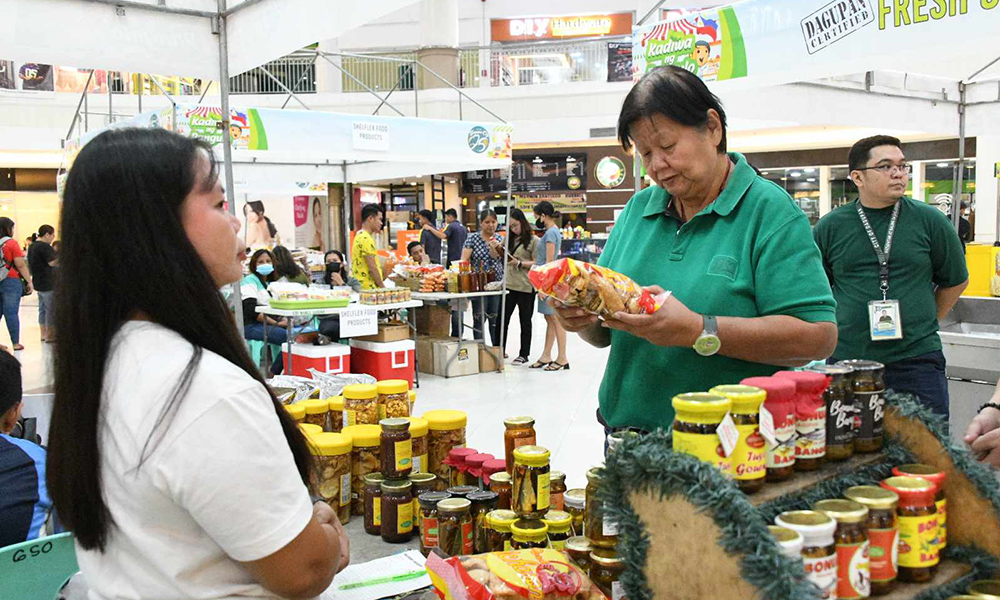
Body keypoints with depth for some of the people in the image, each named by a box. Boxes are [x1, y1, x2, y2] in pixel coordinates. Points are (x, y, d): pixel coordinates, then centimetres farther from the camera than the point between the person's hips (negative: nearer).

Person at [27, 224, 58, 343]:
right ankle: (50, 335, 0)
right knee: (51, 309, -3)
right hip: (48, 283, -10)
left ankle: (43, 333, 20)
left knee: (42, 308, 15)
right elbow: (53, 262, -23)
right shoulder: (44, 246, -18)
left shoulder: (32, 246, 13)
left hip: (38, 283, 10)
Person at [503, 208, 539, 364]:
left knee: (525, 321, 7)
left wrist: (519, 263, -17)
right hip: (508, 285, 5)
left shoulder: (533, 240, -6)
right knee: (503, 318, 8)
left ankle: (524, 354, 16)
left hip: (525, 287, -5)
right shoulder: (509, 239, 12)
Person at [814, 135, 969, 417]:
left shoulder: (930, 221, 2)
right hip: (846, 360, 1)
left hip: (917, 361, 0)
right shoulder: (830, 227, 4)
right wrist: (839, 328, 8)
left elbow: (955, 280, 15)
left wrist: (921, 323, 12)